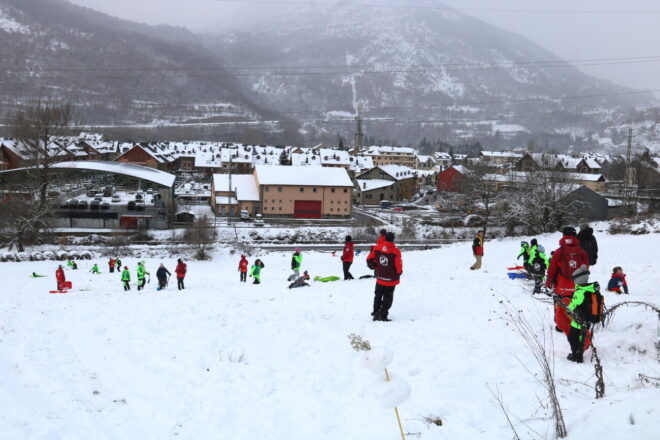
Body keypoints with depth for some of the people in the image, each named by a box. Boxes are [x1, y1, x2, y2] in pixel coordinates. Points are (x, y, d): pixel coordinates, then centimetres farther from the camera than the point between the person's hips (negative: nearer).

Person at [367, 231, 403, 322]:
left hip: (380, 278, 4)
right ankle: (383, 315, 6)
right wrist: (398, 273, 8)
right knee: (387, 298, 8)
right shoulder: (395, 252, -19)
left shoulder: (377, 248, -6)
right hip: (391, 280, -4)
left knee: (378, 296, 22)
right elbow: (399, 267, -15)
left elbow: (369, 259, 0)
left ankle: (376, 312, 25)